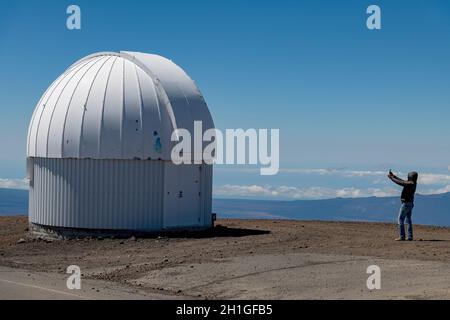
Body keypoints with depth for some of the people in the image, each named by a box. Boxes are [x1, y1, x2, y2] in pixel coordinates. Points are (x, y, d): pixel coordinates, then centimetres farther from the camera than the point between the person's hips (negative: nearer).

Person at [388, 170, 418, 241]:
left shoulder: (409, 184, -21)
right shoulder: (413, 183, 8)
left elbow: (399, 182, -16)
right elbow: (402, 181, 18)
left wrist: (391, 177, -2)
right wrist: (394, 176, 20)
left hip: (406, 203, -9)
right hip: (410, 203, 9)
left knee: (401, 219, -5)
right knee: (408, 220, 11)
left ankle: (402, 237, -8)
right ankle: (410, 237, 9)